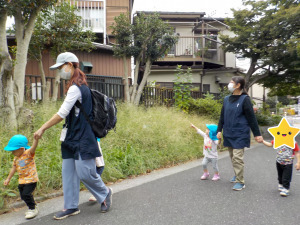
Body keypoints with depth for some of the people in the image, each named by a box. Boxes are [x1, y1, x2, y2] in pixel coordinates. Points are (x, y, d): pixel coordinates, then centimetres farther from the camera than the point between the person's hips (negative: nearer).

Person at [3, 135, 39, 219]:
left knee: (26, 194, -14)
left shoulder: (28, 153, -16)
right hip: (22, 180, 8)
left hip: (31, 179, -8)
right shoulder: (16, 158, 7)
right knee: (23, 196, 14)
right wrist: (8, 179, 20)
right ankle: (33, 207, 35)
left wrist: (36, 138, -54)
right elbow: (14, 168, 17)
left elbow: (33, 147, -36)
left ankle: (32, 209, 8)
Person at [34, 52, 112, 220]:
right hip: (72, 137, 10)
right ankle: (71, 207, 21)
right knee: (68, 172, 11)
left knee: (85, 173, -2)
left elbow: (62, 114, -19)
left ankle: (105, 193, 23)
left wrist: (43, 129, -11)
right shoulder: (81, 86, 14)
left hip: (83, 139, -10)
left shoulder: (75, 88, -16)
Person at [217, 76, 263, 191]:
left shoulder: (245, 99, -9)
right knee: (232, 157, 15)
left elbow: (251, 118, -8)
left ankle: (240, 182, 5)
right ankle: (237, 175, 34)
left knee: (237, 157, -6)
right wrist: (219, 130, 9)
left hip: (240, 135, -6)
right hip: (228, 134, 6)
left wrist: (257, 134, -7)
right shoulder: (227, 99, 8)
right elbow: (222, 116, 13)